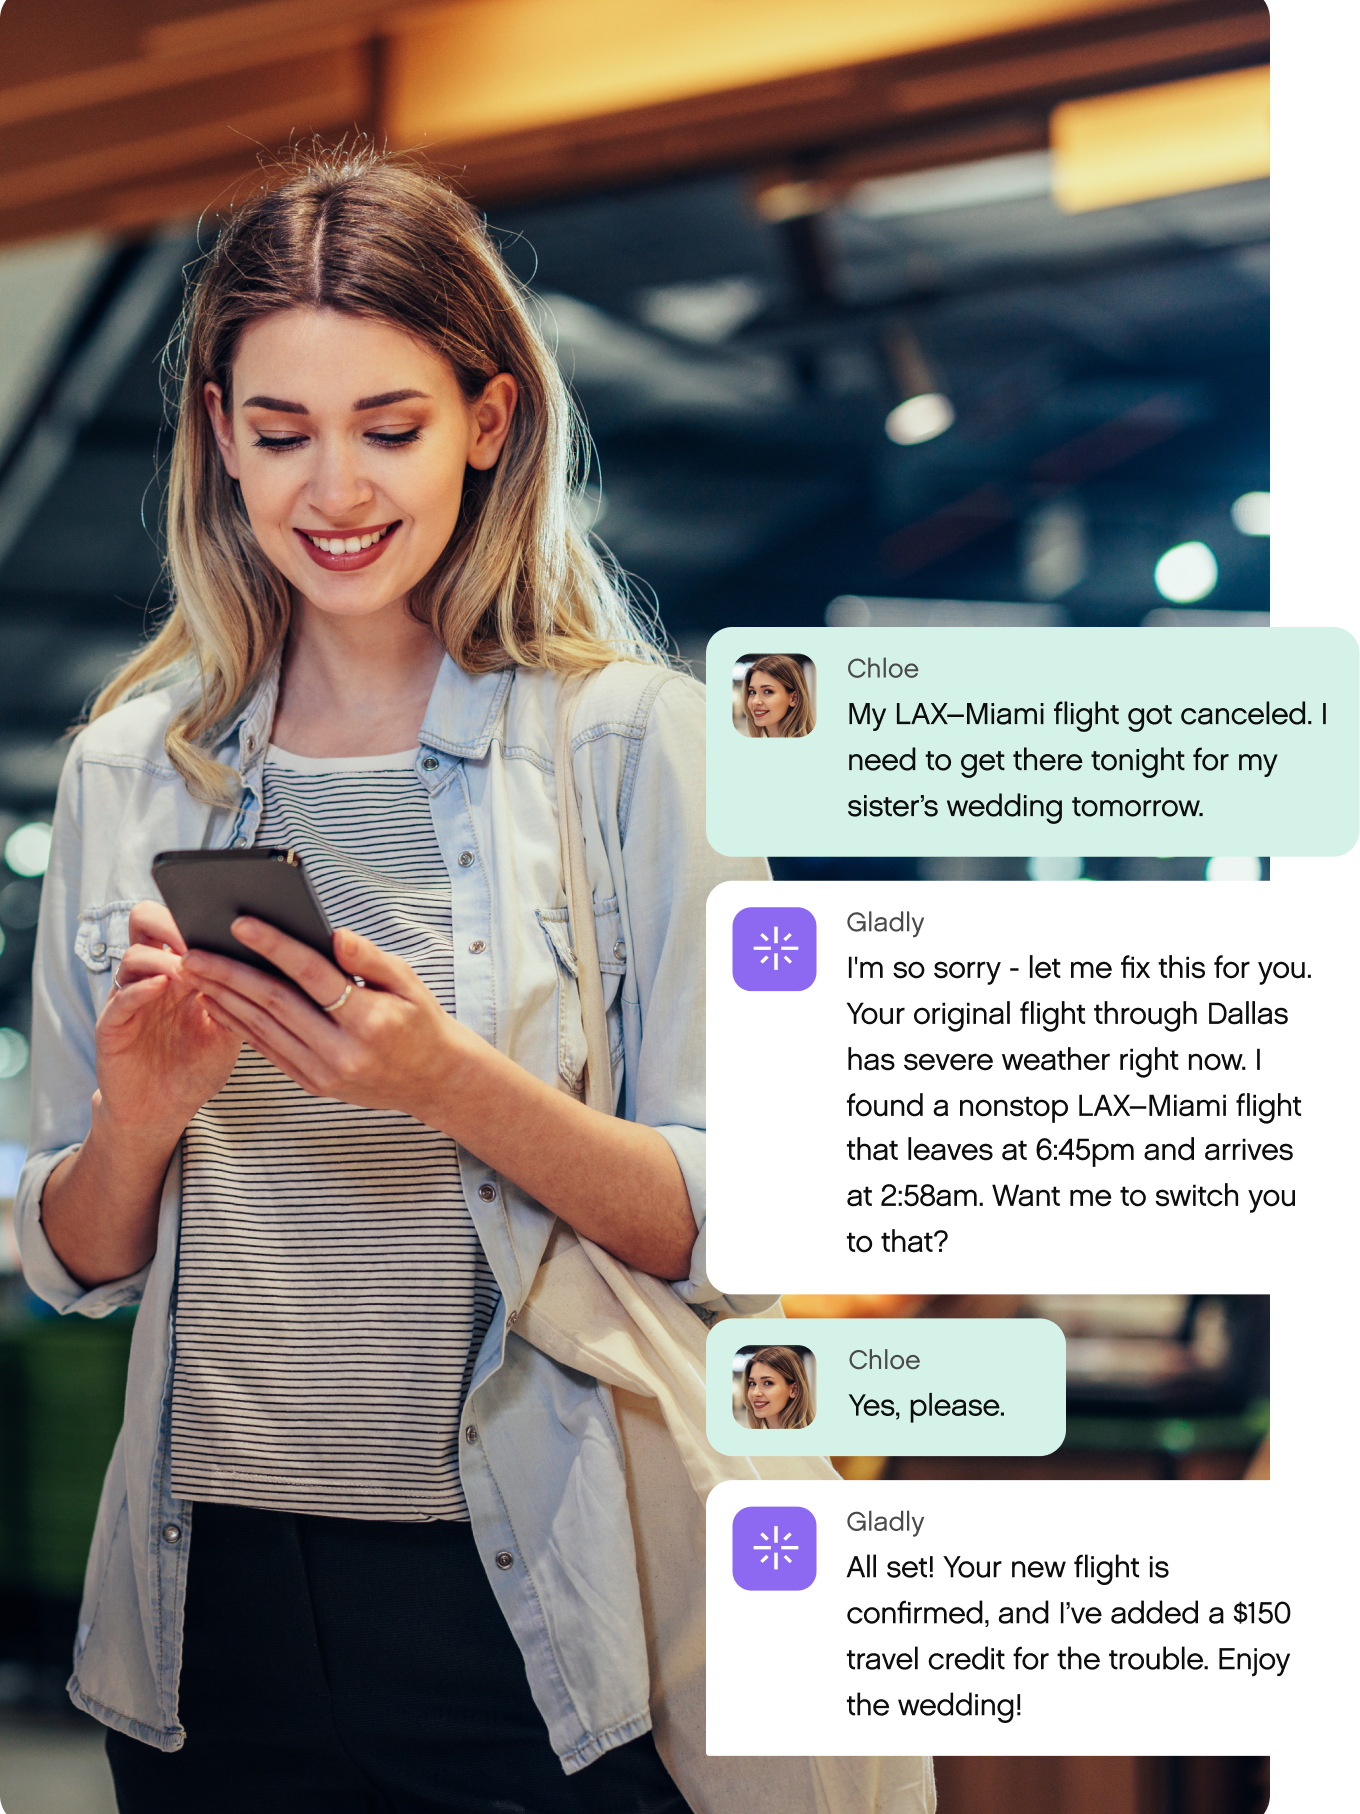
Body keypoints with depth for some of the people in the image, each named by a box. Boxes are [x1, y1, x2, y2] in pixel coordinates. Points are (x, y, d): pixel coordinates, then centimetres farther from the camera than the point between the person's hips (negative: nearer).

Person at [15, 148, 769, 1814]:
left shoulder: (636, 739, -5)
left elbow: (734, 1235, -8)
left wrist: (450, 1082, -23)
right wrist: (138, 1117, -11)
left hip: (523, 1602, -3)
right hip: (214, 1603, 3)